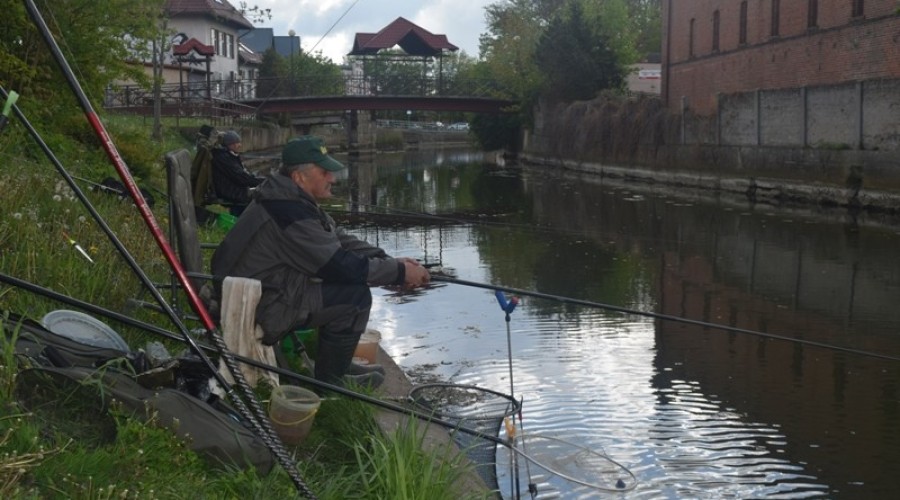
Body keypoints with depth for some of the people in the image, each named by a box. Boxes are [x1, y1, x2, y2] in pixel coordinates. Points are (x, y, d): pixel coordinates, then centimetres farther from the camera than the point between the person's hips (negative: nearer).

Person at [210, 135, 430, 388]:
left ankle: (337, 366, 20)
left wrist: (392, 262, -2)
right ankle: (329, 381, -3)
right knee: (356, 295, -17)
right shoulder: (290, 211, -25)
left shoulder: (291, 198, 8)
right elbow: (340, 265, -24)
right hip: (260, 309, -11)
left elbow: (342, 241, 10)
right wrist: (400, 272, -15)